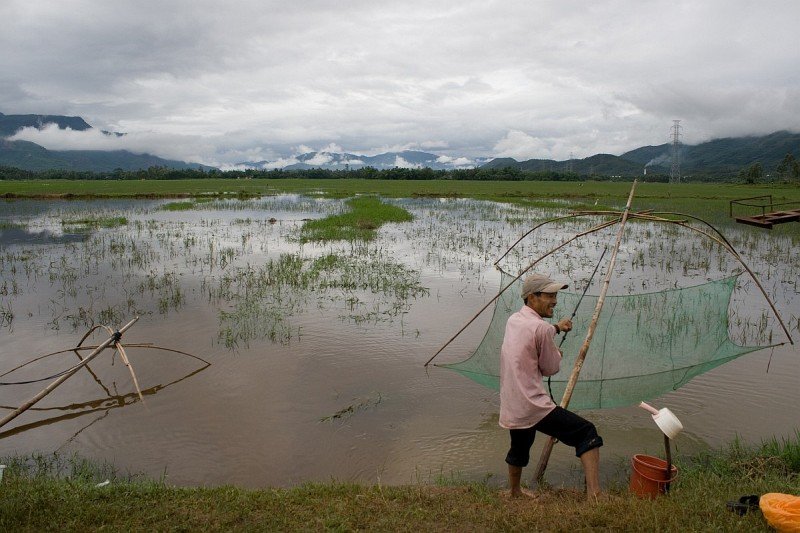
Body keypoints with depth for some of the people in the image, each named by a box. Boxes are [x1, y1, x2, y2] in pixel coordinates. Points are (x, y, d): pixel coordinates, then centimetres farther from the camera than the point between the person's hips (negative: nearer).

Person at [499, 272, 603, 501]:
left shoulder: (513, 320, 10)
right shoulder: (542, 328, -15)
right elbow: (551, 368, -3)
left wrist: (556, 328, 30)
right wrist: (557, 353, 15)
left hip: (510, 410, 9)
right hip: (534, 407, -8)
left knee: (519, 449, 29)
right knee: (586, 433, -1)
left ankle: (514, 492, 47)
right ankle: (594, 494, -10)